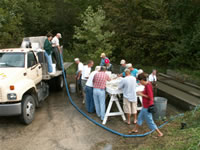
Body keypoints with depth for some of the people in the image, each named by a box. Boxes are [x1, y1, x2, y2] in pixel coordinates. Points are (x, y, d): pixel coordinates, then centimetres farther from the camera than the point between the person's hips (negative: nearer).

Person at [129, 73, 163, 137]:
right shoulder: (147, 84, 2)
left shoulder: (148, 86, -27)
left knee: (150, 121, 4)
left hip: (147, 107, -10)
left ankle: (160, 133, 19)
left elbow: (150, 97, -28)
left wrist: (142, 94, -20)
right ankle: (135, 129, 42)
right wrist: (141, 92, 2)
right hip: (145, 106, 10)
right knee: (140, 117, 24)